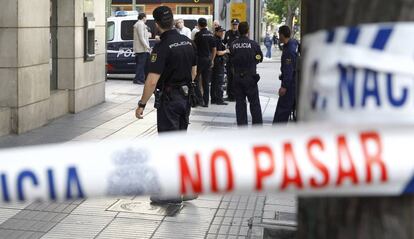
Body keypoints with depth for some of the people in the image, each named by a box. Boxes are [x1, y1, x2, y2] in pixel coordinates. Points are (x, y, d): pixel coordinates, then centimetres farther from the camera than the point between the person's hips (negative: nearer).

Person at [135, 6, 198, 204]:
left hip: (169, 99, -7)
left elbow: (153, 80, -22)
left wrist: (142, 104, -15)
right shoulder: (187, 42, 6)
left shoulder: (162, 47, -18)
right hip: (186, 97, 8)